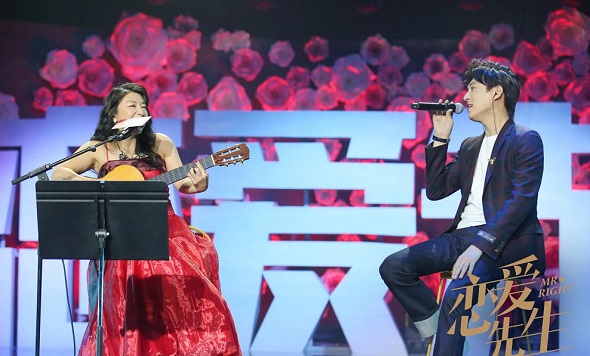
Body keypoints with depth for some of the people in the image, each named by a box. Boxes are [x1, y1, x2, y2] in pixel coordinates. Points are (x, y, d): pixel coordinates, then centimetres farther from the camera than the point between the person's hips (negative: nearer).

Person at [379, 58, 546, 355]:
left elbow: (521, 200, -15)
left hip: (505, 241, -8)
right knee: (393, 267, -11)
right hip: (463, 235, 8)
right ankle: (439, 330, -7)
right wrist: (441, 138, 13)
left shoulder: (526, 141, -2)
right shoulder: (470, 147, 23)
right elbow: (436, 190, 21)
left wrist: (480, 246, -26)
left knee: (457, 292, -34)